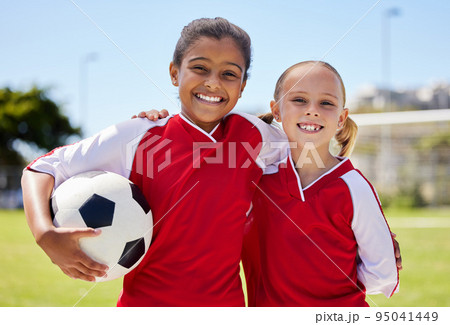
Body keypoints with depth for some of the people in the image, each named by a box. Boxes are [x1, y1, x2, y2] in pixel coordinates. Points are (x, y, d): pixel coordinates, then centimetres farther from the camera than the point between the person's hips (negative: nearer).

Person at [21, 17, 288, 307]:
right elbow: (41, 169, -6)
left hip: (227, 302, 3)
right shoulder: (137, 138, -9)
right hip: (144, 301, -2)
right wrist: (46, 235, -24)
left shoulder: (251, 134, -2)